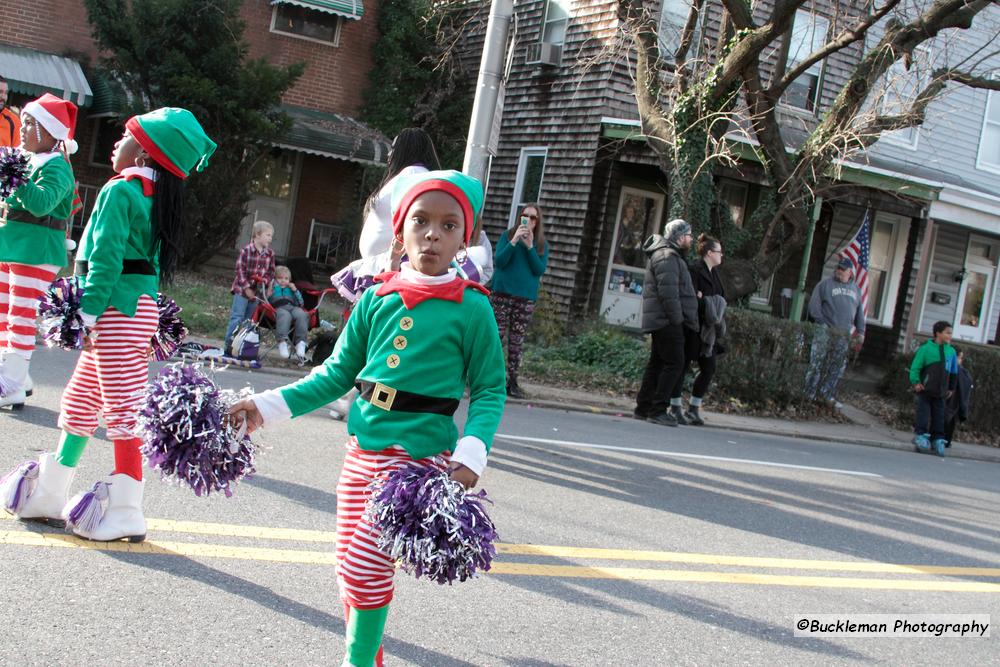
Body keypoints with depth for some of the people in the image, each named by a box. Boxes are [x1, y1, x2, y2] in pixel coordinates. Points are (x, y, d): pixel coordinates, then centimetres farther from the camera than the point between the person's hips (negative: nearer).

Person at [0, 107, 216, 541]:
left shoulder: (120, 190, -11)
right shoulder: (157, 197, 16)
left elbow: (106, 258, -18)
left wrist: (88, 313, -18)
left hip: (118, 308, -10)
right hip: (141, 306, 10)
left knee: (122, 409, -6)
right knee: (79, 404, 17)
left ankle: (126, 513, -1)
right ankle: (50, 495, 28)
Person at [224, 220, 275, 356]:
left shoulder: (270, 254, 2)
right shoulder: (246, 250, -11)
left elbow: (271, 272, 9)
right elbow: (240, 268, -11)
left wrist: (264, 282, -9)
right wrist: (246, 287, -14)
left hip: (257, 291, 5)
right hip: (242, 289, -5)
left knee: (248, 319, 9)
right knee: (237, 317, -7)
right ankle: (228, 345, -4)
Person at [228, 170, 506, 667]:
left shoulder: (472, 307, -8)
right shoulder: (378, 298, 4)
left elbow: (489, 389, -4)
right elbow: (338, 374, 10)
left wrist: (471, 454, -19)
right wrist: (269, 406, 3)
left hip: (419, 457, -5)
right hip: (362, 451, 5)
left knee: (366, 567, -9)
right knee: (349, 567, 13)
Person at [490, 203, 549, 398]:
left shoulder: (542, 245, 10)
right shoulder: (508, 236, 5)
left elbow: (540, 270, -2)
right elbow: (499, 262, -5)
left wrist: (530, 246, -10)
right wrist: (514, 241, -15)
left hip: (526, 297, 2)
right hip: (502, 293, -2)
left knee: (516, 341, 3)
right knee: (496, 336, -6)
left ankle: (512, 381, 6)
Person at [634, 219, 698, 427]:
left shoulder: (672, 256, 22)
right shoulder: (667, 257, -13)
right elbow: (669, 292, -21)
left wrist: (680, 319, 17)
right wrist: (677, 318, -19)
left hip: (663, 322, 11)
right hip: (667, 322, -11)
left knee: (657, 363, 12)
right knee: (675, 363, -11)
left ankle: (643, 408, 15)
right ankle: (657, 410, -10)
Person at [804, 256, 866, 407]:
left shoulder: (855, 289, 16)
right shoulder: (825, 284, 3)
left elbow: (860, 312, 19)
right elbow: (814, 305, -2)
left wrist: (861, 332, 12)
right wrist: (822, 323, -11)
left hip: (844, 335, 4)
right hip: (825, 332, -4)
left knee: (838, 366, 4)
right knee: (817, 363, -5)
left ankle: (827, 394, 11)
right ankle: (810, 394, 0)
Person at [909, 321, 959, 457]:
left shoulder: (951, 351, 8)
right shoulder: (925, 349, -5)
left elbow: (954, 372, 19)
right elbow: (915, 367, -4)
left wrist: (951, 388, 20)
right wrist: (916, 382, -13)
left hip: (940, 393, 4)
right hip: (925, 390, -4)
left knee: (939, 415, 6)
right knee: (923, 412, -5)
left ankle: (937, 440, 11)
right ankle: (921, 435, -2)